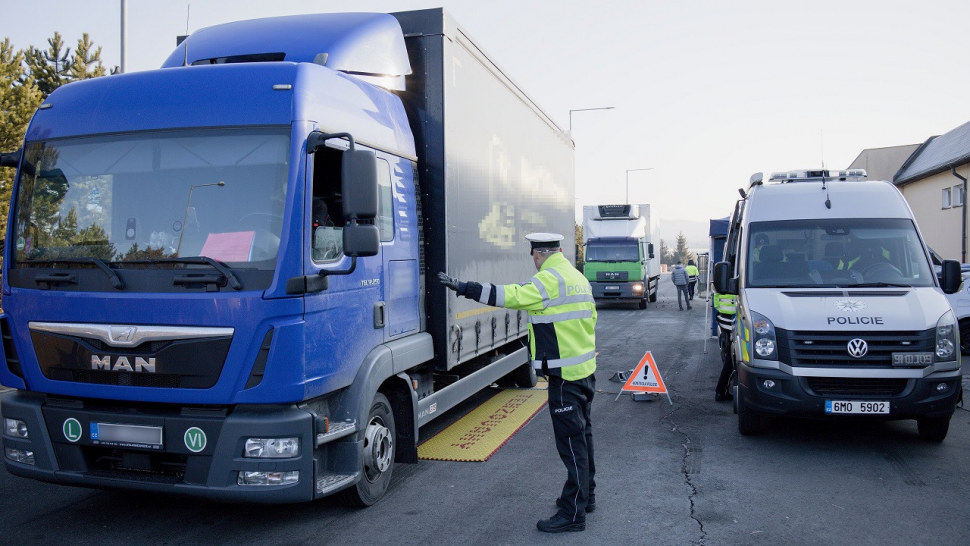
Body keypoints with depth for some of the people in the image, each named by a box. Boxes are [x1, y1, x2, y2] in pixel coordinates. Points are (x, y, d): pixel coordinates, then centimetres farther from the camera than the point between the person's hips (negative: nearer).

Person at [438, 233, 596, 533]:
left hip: (565, 375, -10)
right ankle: (586, 495, 33)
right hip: (585, 369, 10)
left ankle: (573, 513, 3)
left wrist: (464, 288, -25)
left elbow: (512, 295, -27)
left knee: (571, 441, -4)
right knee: (582, 433, 20)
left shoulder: (549, 280, -17)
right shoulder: (579, 278, 13)